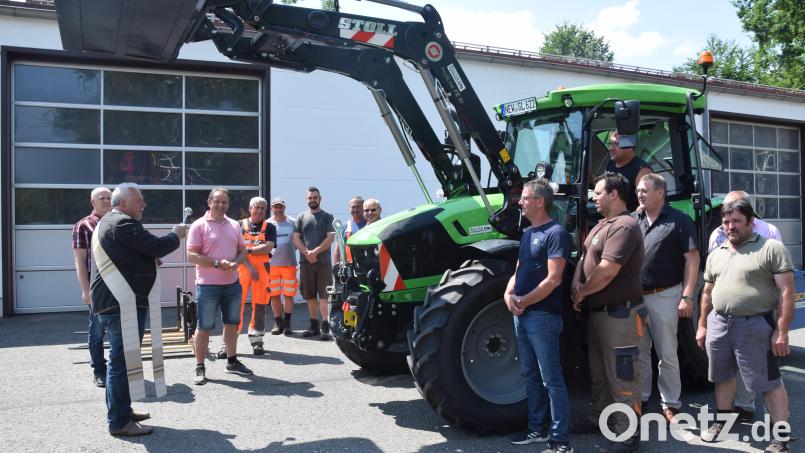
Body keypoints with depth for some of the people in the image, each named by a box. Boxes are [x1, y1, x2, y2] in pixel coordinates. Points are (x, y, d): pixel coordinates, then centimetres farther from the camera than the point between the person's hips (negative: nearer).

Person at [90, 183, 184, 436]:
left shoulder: (108, 223, 20)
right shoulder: (123, 224, -15)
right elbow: (157, 247, -19)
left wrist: (151, 257, 8)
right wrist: (176, 235, -1)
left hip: (114, 302, 11)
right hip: (122, 304, -11)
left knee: (120, 358, 18)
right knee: (122, 360, -7)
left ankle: (120, 411, 29)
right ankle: (119, 422, -2)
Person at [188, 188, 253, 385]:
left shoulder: (234, 225, 10)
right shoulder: (199, 226, -6)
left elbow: (243, 250, 13)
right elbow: (192, 256, -12)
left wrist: (235, 263, -8)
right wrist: (217, 263, -21)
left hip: (232, 284, 6)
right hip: (208, 285, -5)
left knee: (231, 324, 15)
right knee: (204, 327, 1)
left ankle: (232, 361, 30)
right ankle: (200, 368, 11)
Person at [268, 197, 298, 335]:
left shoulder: (292, 222, 8)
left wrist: (292, 250, 1)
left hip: (289, 263, 0)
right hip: (272, 264, 1)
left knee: (288, 294, 2)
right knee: (274, 295, 4)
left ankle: (287, 323, 11)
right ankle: (278, 322, 14)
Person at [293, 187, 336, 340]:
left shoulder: (327, 217, 6)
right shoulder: (301, 217, 13)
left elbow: (330, 237, -5)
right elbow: (296, 238, 5)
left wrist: (315, 252, -12)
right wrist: (307, 253, -9)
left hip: (323, 262, -3)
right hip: (306, 262, 3)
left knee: (324, 295, -7)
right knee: (310, 295, 8)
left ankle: (325, 327, -5)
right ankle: (314, 325, 17)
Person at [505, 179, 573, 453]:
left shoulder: (556, 233, -12)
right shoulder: (528, 234, 16)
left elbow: (553, 279, -18)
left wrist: (524, 302, -15)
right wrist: (508, 294, -2)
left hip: (542, 315, -9)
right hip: (522, 315, 9)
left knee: (551, 379, -3)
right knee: (531, 375, 16)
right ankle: (538, 428, 28)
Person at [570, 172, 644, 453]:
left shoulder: (624, 227, -19)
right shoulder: (602, 224, 14)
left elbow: (607, 271, -26)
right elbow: (585, 259, 15)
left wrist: (581, 292, -12)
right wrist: (575, 289, -2)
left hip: (619, 313, -10)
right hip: (598, 311, 10)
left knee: (621, 375, -1)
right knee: (598, 371, 21)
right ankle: (599, 417, 36)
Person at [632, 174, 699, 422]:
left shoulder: (679, 220, -6)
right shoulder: (633, 220, 8)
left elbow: (692, 258, -9)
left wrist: (687, 297, -15)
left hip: (663, 296, -5)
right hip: (634, 296, 5)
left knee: (667, 354, 5)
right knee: (639, 352, 14)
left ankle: (671, 404, 17)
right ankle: (640, 399, 27)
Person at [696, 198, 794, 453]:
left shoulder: (771, 248, -7)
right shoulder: (715, 254, 12)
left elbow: (786, 291, -11)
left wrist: (781, 331, -16)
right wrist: (702, 325, 17)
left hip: (755, 325, -6)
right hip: (718, 323, 6)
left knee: (768, 382, 1)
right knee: (722, 376, 17)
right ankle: (723, 420, 34)